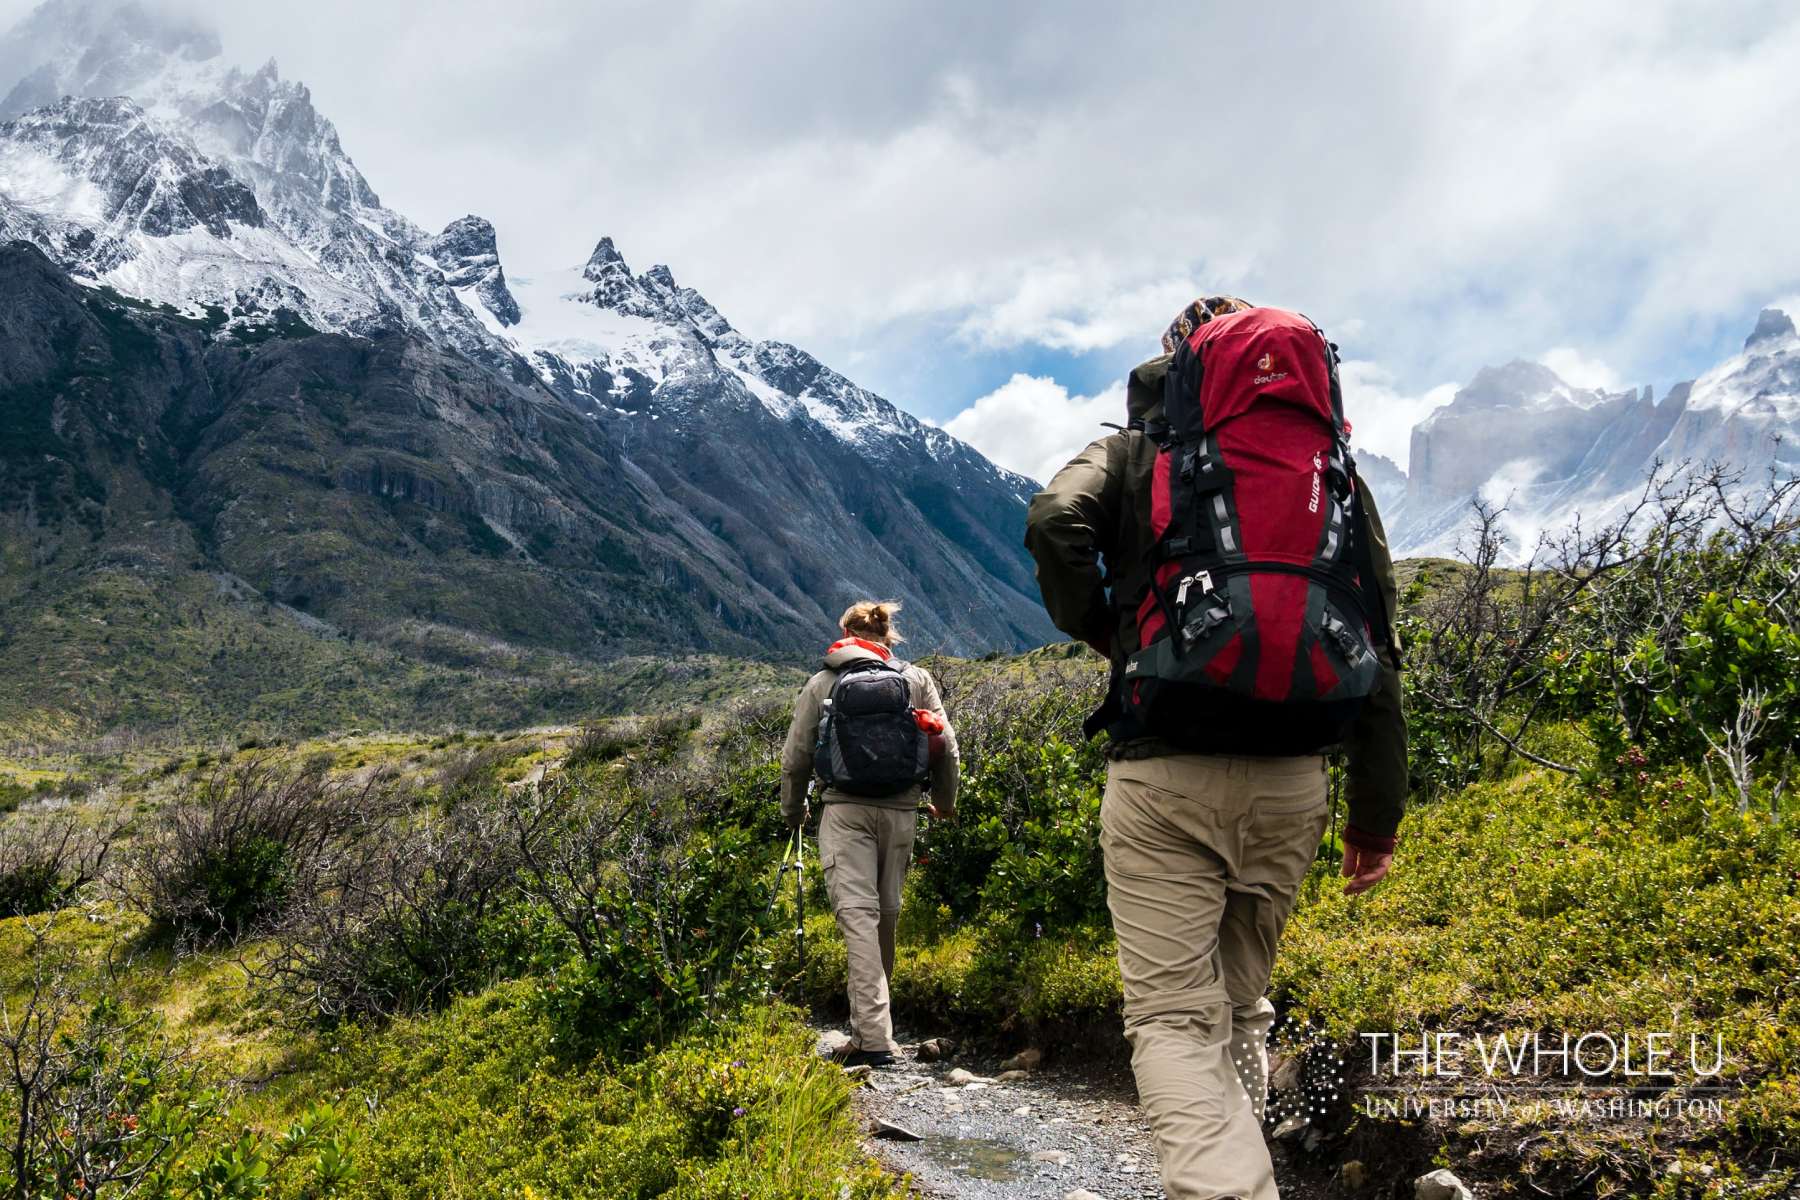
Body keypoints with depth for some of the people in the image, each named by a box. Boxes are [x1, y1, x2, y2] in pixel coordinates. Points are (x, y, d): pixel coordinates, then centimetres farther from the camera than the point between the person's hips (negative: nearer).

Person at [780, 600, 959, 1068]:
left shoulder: (822, 684, 10)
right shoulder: (918, 679, 12)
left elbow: (796, 757, 11)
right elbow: (946, 747, 8)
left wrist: (793, 811, 27)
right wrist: (944, 801, 24)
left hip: (845, 809, -2)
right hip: (901, 810, 2)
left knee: (858, 914, -8)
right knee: (886, 914, 13)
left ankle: (873, 1038, -17)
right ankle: (870, 1026, 25)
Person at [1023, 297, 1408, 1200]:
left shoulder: (1131, 454, 7)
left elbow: (1054, 522, -15)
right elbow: (1376, 646, 7)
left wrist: (1095, 626, 5)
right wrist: (1376, 809, 10)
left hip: (1162, 771, -3)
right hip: (1291, 778, 4)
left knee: (1172, 1015, -2)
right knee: (1241, 1003, 20)